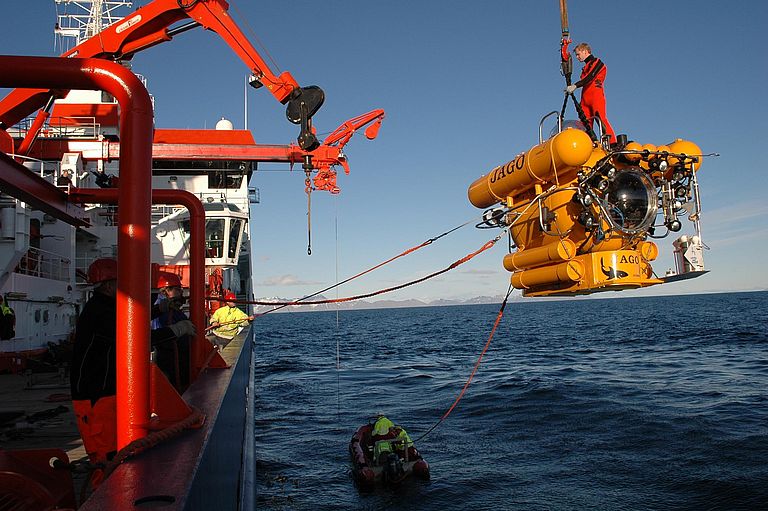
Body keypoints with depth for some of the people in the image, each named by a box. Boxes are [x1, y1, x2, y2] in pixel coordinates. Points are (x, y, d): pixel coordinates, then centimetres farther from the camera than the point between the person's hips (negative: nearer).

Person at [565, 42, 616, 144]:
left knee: (601, 119, -20)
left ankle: (612, 143, -25)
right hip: (585, 98, 8)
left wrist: (575, 86, -26)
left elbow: (590, 77, -13)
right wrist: (581, 102, 21)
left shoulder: (597, 62, 5)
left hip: (596, 95, -8)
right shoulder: (586, 67, 29)